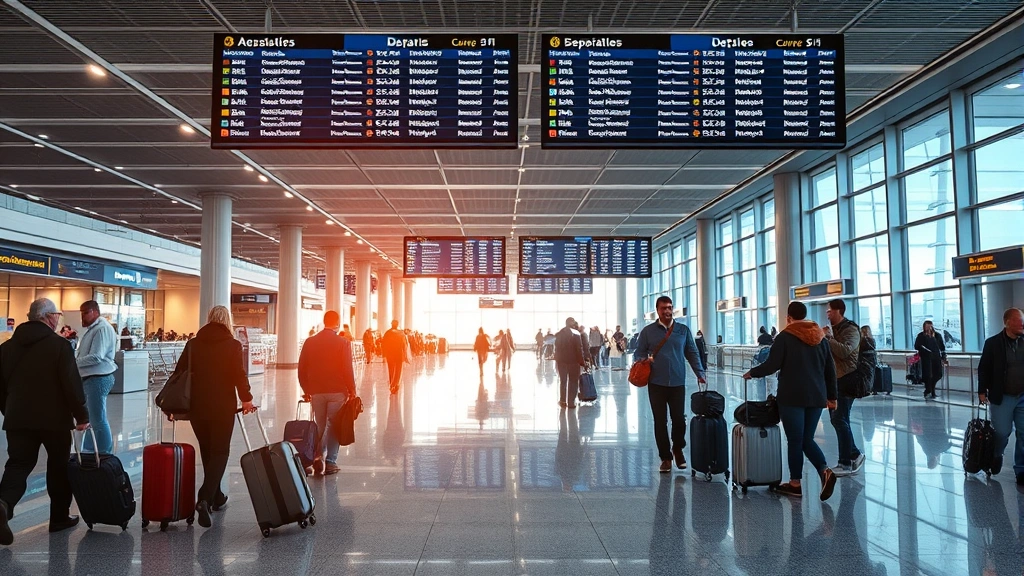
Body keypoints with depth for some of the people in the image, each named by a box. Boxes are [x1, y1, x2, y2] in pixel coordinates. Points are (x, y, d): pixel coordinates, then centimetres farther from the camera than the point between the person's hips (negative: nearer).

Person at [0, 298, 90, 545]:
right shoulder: (60, 345, -12)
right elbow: (72, 384, -15)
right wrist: (81, 415, -6)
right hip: (54, 418, -4)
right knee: (59, 467, 11)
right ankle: (60, 517, 19)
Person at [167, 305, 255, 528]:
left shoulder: (193, 344, 7)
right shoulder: (233, 345, -4)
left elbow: (179, 372, 7)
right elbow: (239, 374, -13)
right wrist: (246, 399, -9)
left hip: (196, 406, 4)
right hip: (223, 407, -4)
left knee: (206, 451, 18)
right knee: (219, 452, 3)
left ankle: (216, 496, 28)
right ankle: (205, 498, -14)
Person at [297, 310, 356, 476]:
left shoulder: (309, 342, 2)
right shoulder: (343, 342, -9)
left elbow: (301, 369, 5)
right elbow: (348, 370, -11)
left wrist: (307, 391, 15)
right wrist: (352, 391, -1)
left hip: (316, 392, 3)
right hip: (337, 391, -3)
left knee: (319, 426, 16)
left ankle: (316, 459, 10)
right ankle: (330, 462, 6)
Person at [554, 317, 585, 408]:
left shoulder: (559, 334, 4)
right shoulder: (576, 334, -11)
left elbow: (557, 348, 6)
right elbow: (579, 348, -12)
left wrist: (557, 360, 12)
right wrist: (582, 361, -6)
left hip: (561, 360, 4)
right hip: (573, 360, -4)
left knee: (563, 381, 14)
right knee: (573, 382, 6)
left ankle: (563, 401, 15)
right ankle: (571, 402, 5)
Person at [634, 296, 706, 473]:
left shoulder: (683, 330, 7)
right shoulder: (648, 331, 2)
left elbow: (692, 353, 10)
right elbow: (638, 353, 5)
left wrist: (700, 374, 1)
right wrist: (642, 361, -17)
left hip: (678, 383, 1)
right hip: (656, 383, 0)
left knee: (679, 419, 2)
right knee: (660, 421, 5)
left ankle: (678, 449, 29)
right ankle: (665, 457, 17)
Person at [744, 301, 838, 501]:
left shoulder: (785, 337, -6)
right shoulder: (820, 337, 11)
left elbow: (771, 365, -10)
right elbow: (830, 369, 14)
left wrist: (752, 373, 6)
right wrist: (832, 396, 20)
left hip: (792, 396, -5)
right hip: (816, 397, 5)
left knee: (795, 440, 3)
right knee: (807, 439, 13)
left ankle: (795, 484, 8)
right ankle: (825, 471, -8)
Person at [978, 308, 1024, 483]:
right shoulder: (992, 343, -6)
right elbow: (983, 369, -1)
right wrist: (982, 391, -2)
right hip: (1001, 397, -2)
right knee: (1001, 432, 6)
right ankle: (996, 457, 35)